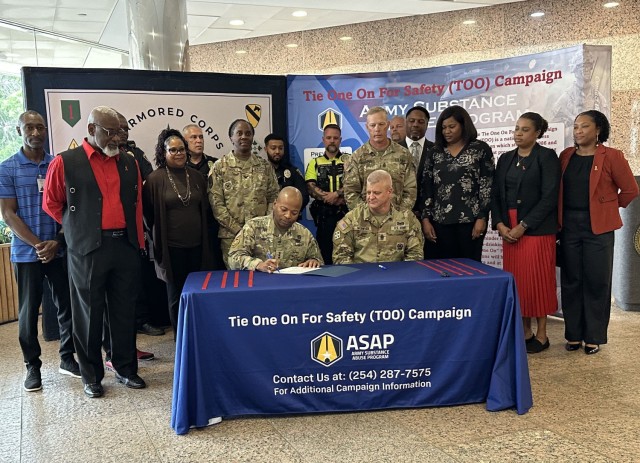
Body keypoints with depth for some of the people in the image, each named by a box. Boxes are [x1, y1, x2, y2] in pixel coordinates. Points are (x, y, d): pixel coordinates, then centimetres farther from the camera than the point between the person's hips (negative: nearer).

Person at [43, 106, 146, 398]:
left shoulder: (129, 164, 11)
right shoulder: (64, 163, -2)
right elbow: (51, 204, 6)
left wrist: (137, 242, 10)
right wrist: (77, 227, 7)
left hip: (126, 247, 4)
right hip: (88, 250, -3)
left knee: (124, 312, 10)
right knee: (89, 314, 6)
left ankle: (126, 368, 23)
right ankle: (91, 375, 20)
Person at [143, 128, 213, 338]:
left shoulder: (196, 176, 7)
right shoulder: (155, 179, -7)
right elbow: (148, 213, -2)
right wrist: (158, 236, 4)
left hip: (197, 245, 4)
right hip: (171, 247, -3)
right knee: (177, 295, 7)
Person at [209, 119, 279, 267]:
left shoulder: (265, 166, 9)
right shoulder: (220, 167, 1)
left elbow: (274, 198, 9)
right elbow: (216, 203, -4)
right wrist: (238, 229, -10)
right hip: (231, 235, -2)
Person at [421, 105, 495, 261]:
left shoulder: (481, 149, 2)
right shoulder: (435, 152, 11)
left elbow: (487, 186, -2)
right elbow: (426, 187, 8)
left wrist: (482, 217, -8)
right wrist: (426, 219, 1)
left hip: (470, 219, -3)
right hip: (440, 221, 3)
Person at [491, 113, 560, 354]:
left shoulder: (547, 157, -3)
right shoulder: (505, 159, 14)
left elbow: (549, 197, -11)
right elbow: (496, 194, 11)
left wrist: (523, 226, -14)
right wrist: (500, 224, -4)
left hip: (536, 229, -5)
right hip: (508, 229, 5)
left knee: (537, 280, -1)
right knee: (516, 280, 7)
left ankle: (541, 334, 11)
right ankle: (525, 331, 17)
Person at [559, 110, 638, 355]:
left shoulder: (611, 156, -5)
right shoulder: (566, 156, 8)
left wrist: (611, 207, 8)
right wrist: (561, 219, 6)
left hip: (598, 227, -4)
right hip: (569, 225, 4)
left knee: (596, 281, 2)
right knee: (570, 280, 7)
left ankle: (594, 337, 13)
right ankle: (573, 334, 17)